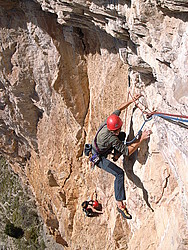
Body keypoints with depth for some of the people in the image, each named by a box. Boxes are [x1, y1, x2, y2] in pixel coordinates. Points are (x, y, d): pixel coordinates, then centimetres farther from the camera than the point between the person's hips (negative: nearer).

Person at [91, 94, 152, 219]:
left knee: (123, 135, 19)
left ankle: (116, 156, 38)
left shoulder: (111, 120, -22)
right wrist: (141, 139, -44)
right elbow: (127, 152, -39)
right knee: (119, 173, -25)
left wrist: (132, 101, -4)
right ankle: (120, 204, -21)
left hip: (103, 148, 9)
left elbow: (119, 109, -2)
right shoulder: (111, 137, -41)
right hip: (99, 158, -9)